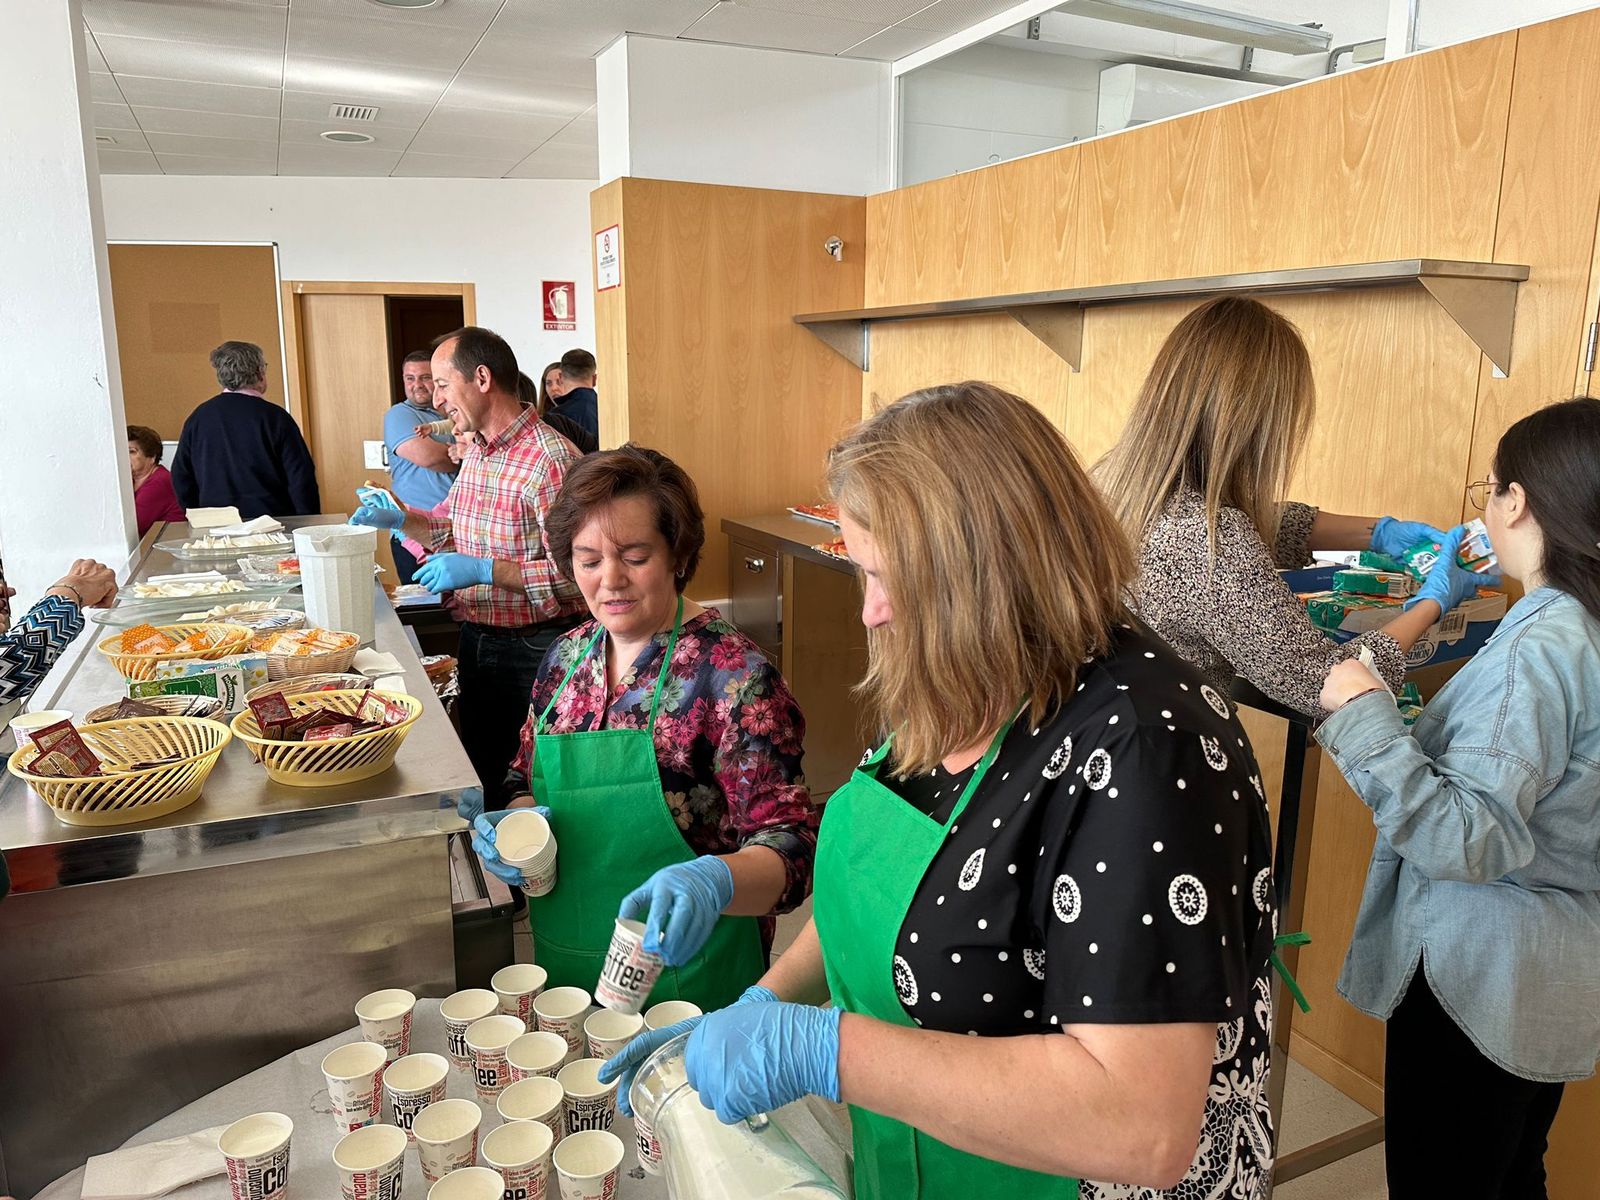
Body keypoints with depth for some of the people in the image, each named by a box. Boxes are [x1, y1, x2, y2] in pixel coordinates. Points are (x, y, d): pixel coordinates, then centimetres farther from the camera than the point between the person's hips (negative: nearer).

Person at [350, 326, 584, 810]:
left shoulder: (550, 459, -21)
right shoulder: (476, 450, 8)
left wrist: (482, 571, -26)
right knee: (477, 773, 21)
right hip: (474, 639, 9)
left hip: (532, 649, -9)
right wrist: (400, 518, 5)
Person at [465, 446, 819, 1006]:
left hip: (683, 975, -5)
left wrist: (712, 880, -42)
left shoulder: (730, 675, -20)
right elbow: (526, 782, 12)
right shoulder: (567, 656, -1)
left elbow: (789, 845, -22)